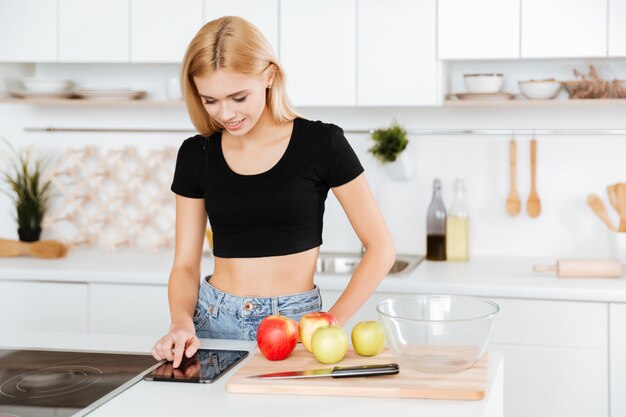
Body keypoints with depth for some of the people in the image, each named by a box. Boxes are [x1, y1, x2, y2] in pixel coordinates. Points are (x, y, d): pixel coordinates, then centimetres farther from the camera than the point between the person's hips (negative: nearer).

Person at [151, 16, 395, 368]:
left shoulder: (321, 143, -6)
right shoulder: (196, 155, 4)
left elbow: (381, 248, -3)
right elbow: (186, 264, 7)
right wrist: (182, 322, -12)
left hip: (293, 324, -2)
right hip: (214, 324, 3)